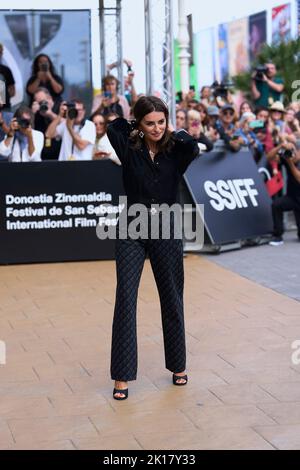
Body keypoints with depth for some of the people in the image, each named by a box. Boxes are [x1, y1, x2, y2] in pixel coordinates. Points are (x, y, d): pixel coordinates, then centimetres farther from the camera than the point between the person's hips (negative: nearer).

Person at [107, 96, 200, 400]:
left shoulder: (176, 152, -1)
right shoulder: (129, 149, -1)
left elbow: (193, 148, -23)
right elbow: (113, 127, -18)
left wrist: (174, 133, -6)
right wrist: (136, 127, -2)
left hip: (167, 233, 1)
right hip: (132, 232, -1)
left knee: (172, 300, 13)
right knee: (125, 300, -7)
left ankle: (177, 365, 30)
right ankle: (122, 376, -1)